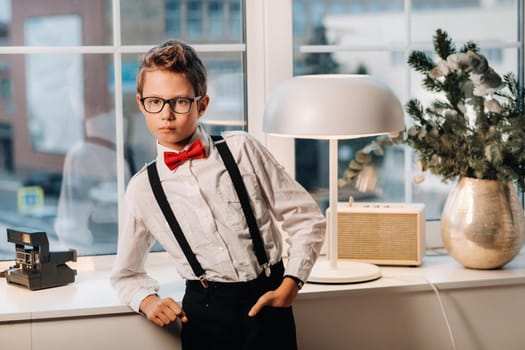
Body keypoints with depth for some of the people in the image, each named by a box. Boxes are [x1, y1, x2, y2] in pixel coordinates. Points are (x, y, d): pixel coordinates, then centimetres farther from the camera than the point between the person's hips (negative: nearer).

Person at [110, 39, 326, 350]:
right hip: (203, 314, 1)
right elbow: (127, 274, 16)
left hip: (266, 303, -1)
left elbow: (306, 218, 2)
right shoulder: (143, 189, 3)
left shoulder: (242, 149, -1)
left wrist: (289, 286, -8)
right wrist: (147, 301, -4)